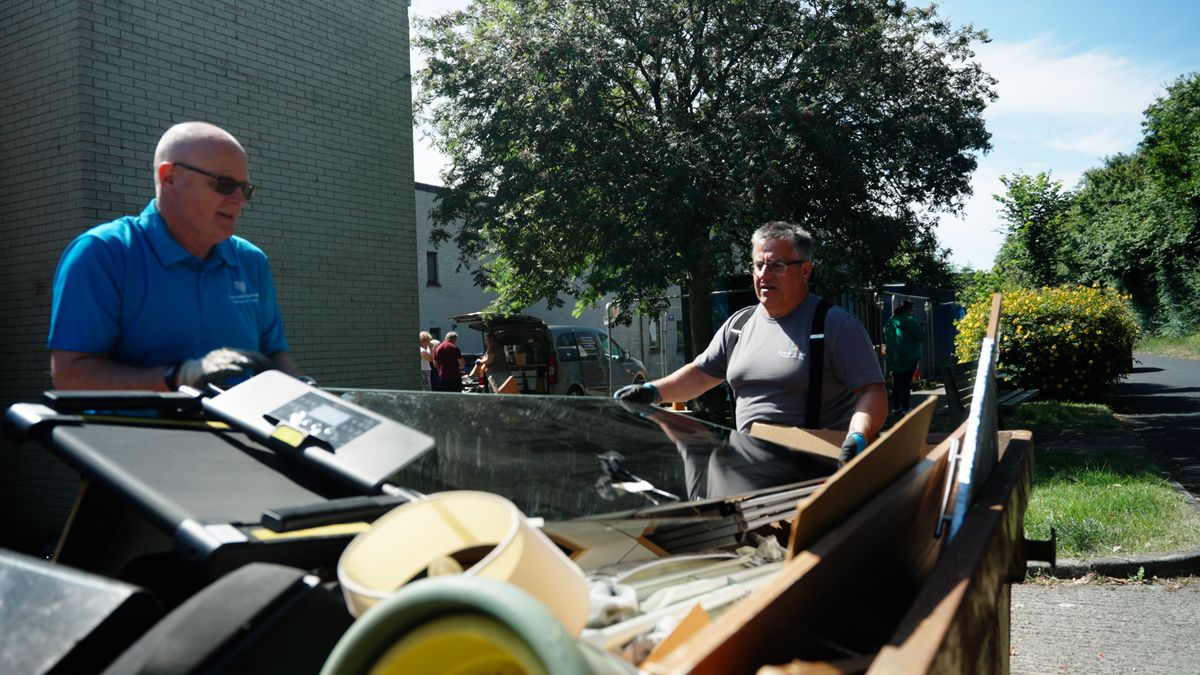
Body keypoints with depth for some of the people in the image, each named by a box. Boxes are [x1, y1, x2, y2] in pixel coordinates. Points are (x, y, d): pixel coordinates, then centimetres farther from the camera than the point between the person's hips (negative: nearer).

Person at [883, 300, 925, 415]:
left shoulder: (890, 321, 9)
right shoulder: (909, 321, -13)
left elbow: (886, 339, 16)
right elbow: (921, 336, -13)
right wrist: (922, 328, 6)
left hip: (893, 357, 6)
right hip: (908, 357, -6)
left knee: (896, 382, 12)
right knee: (906, 382, -2)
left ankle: (896, 406, 15)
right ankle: (905, 407, -1)